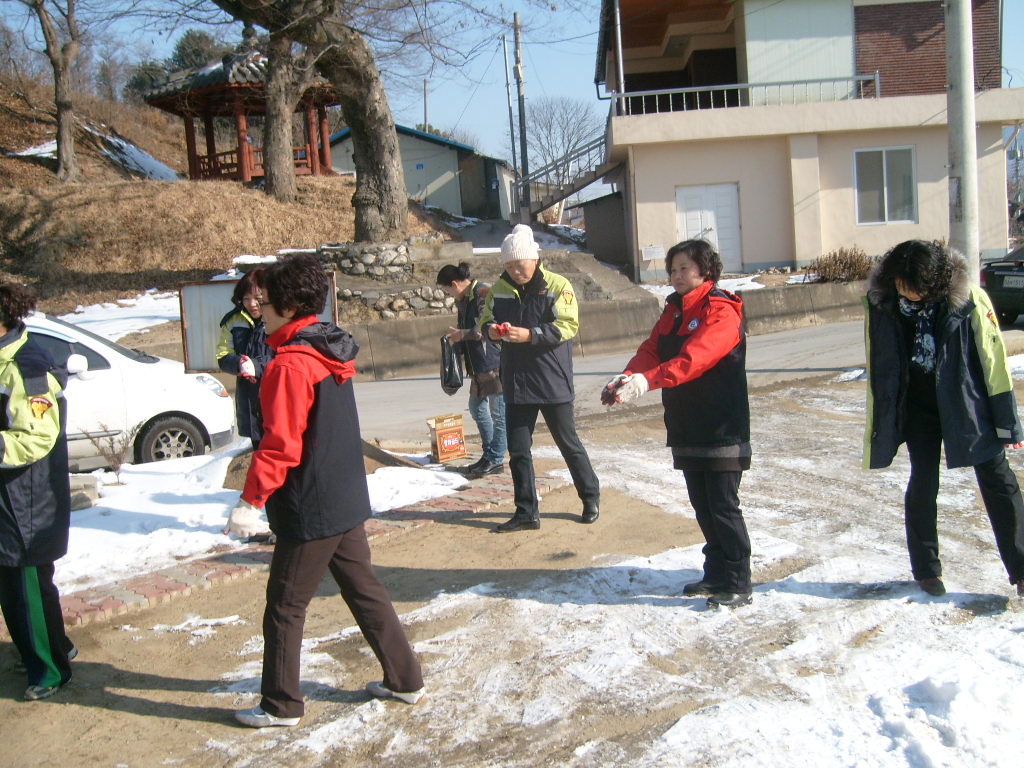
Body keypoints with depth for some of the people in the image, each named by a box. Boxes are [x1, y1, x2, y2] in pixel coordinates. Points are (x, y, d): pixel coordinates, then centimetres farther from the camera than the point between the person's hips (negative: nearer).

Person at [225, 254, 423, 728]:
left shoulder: (291, 364, -19)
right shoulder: (332, 354, 8)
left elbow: (280, 445, -23)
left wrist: (251, 501, -17)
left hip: (309, 511, -9)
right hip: (346, 501, 9)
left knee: (284, 607, 7)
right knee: (364, 591, 17)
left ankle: (280, 706, 21)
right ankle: (405, 680, 26)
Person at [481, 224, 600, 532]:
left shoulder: (558, 286, -9)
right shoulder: (500, 288, 5)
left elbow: (568, 326, -17)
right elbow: (486, 318, 13)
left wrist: (530, 335, -27)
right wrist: (490, 329, -11)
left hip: (552, 381, -5)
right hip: (515, 382, 5)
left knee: (568, 443, 9)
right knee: (517, 449, 7)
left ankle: (591, 497, 30)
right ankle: (526, 513, 18)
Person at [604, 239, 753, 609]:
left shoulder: (721, 311, -12)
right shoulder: (674, 311, 13)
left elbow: (694, 358, -28)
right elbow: (650, 351, 1)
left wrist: (649, 379, -39)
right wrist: (628, 377, -19)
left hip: (722, 430, -7)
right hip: (686, 428, 8)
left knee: (723, 507, -2)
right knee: (702, 505, 15)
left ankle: (738, 584, 10)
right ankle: (716, 574, 28)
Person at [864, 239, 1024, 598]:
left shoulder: (968, 299, -17)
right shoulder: (881, 302, -10)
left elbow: (993, 359, -10)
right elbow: (878, 368, 0)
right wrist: (878, 424, 4)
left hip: (968, 403, -1)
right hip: (918, 407, 1)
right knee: (923, 485, 6)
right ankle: (926, 569, 22)